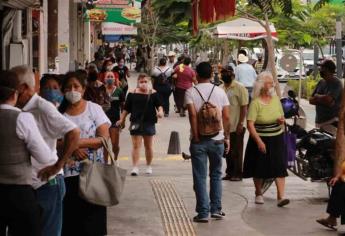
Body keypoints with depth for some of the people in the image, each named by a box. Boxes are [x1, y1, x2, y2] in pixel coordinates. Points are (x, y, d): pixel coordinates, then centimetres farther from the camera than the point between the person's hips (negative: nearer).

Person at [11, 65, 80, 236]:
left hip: (47, 184, -8)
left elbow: (74, 134, -23)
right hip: (26, 185, 8)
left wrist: (57, 166, -21)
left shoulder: (42, 108, -15)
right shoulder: (19, 111, 7)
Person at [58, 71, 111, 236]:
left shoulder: (94, 109, 2)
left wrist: (79, 142, -18)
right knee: (70, 218, 0)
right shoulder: (59, 112, 7)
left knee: (92, 221, -1)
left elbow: (105, 138, -7)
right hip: (68, 173, 1)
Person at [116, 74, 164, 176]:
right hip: (136, 122, -1)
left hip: (149, 122, 1)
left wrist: (160, 111, -21)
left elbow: (159, 105, 0)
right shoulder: (132, 94, 4)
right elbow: (126, 108, 8)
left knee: (148, 146, 11)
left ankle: (148, 166, 25)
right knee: (136, 146, -6)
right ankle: (135, 167, -8)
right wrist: (121, 120, 5)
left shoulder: (153, 93, 3)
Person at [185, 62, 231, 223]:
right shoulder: (220, 92, 2)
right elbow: (227, 117, 0)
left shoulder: (191, 92, -5)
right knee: (216, 175, 17)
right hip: (217, 139, 2)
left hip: (199, 141, -2)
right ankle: (216, 209, 18)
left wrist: (196, 136, -11)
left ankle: (203, 213, 4)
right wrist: (227, 137, 8)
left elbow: (193, 114, -16)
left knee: (200, 177, 4)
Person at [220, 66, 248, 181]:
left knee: (237, 151, 1)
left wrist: (240, 124, -17)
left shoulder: (239, 88, -10)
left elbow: (244, 107, -12)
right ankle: (230, 172, 22)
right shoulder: (221, 88, 10)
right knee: (227, 151, 13)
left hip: (236, 127, -6)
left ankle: (237, 174, 9)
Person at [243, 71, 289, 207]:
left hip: (276, 138, 4)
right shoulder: (255, 103, -13)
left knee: (279, 166, -8)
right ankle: (258, 193, 29)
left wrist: (282, 121, -8)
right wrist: (259, 141, -23)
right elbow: (250, 124, -18)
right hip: (260, 139, -4)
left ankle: (281, 196, -10)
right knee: (259, 168, 9)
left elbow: (281, 116, 17)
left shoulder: (276, 99, 5)